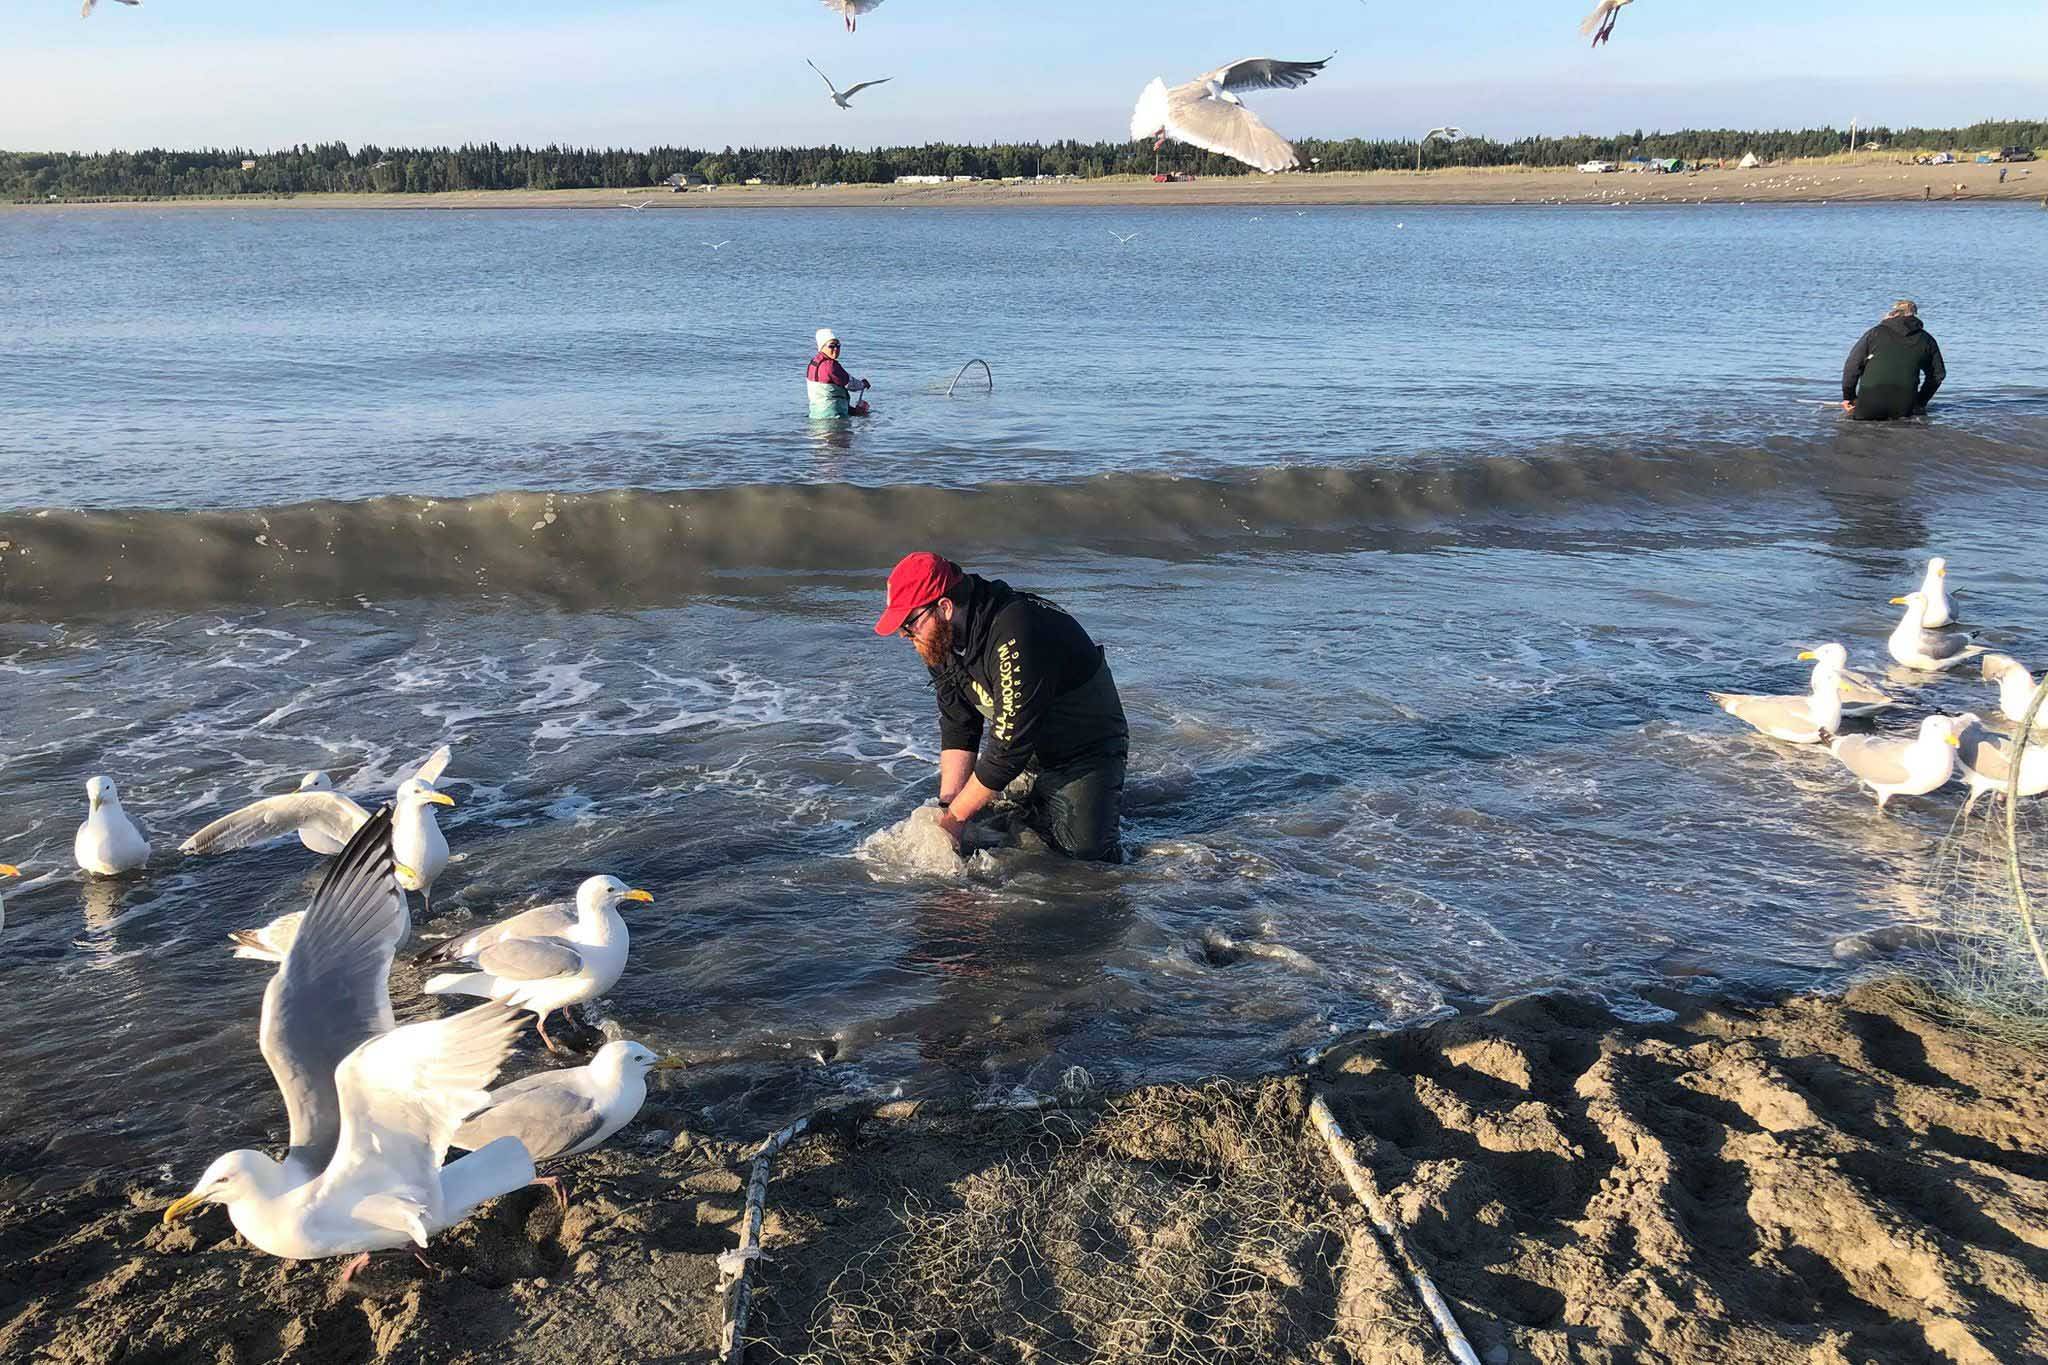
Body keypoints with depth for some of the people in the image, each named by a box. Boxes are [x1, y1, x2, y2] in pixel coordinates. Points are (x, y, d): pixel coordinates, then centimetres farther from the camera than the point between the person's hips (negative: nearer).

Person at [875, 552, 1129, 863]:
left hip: (1087, 750, -7)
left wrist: (954, 817, -25)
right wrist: (947, 805, -16)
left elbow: (1010, 747, -33)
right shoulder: (941, 639, -7)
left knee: (1086, 849, -25)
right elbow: (959, 727, -3)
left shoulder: (1014, 637, -36)